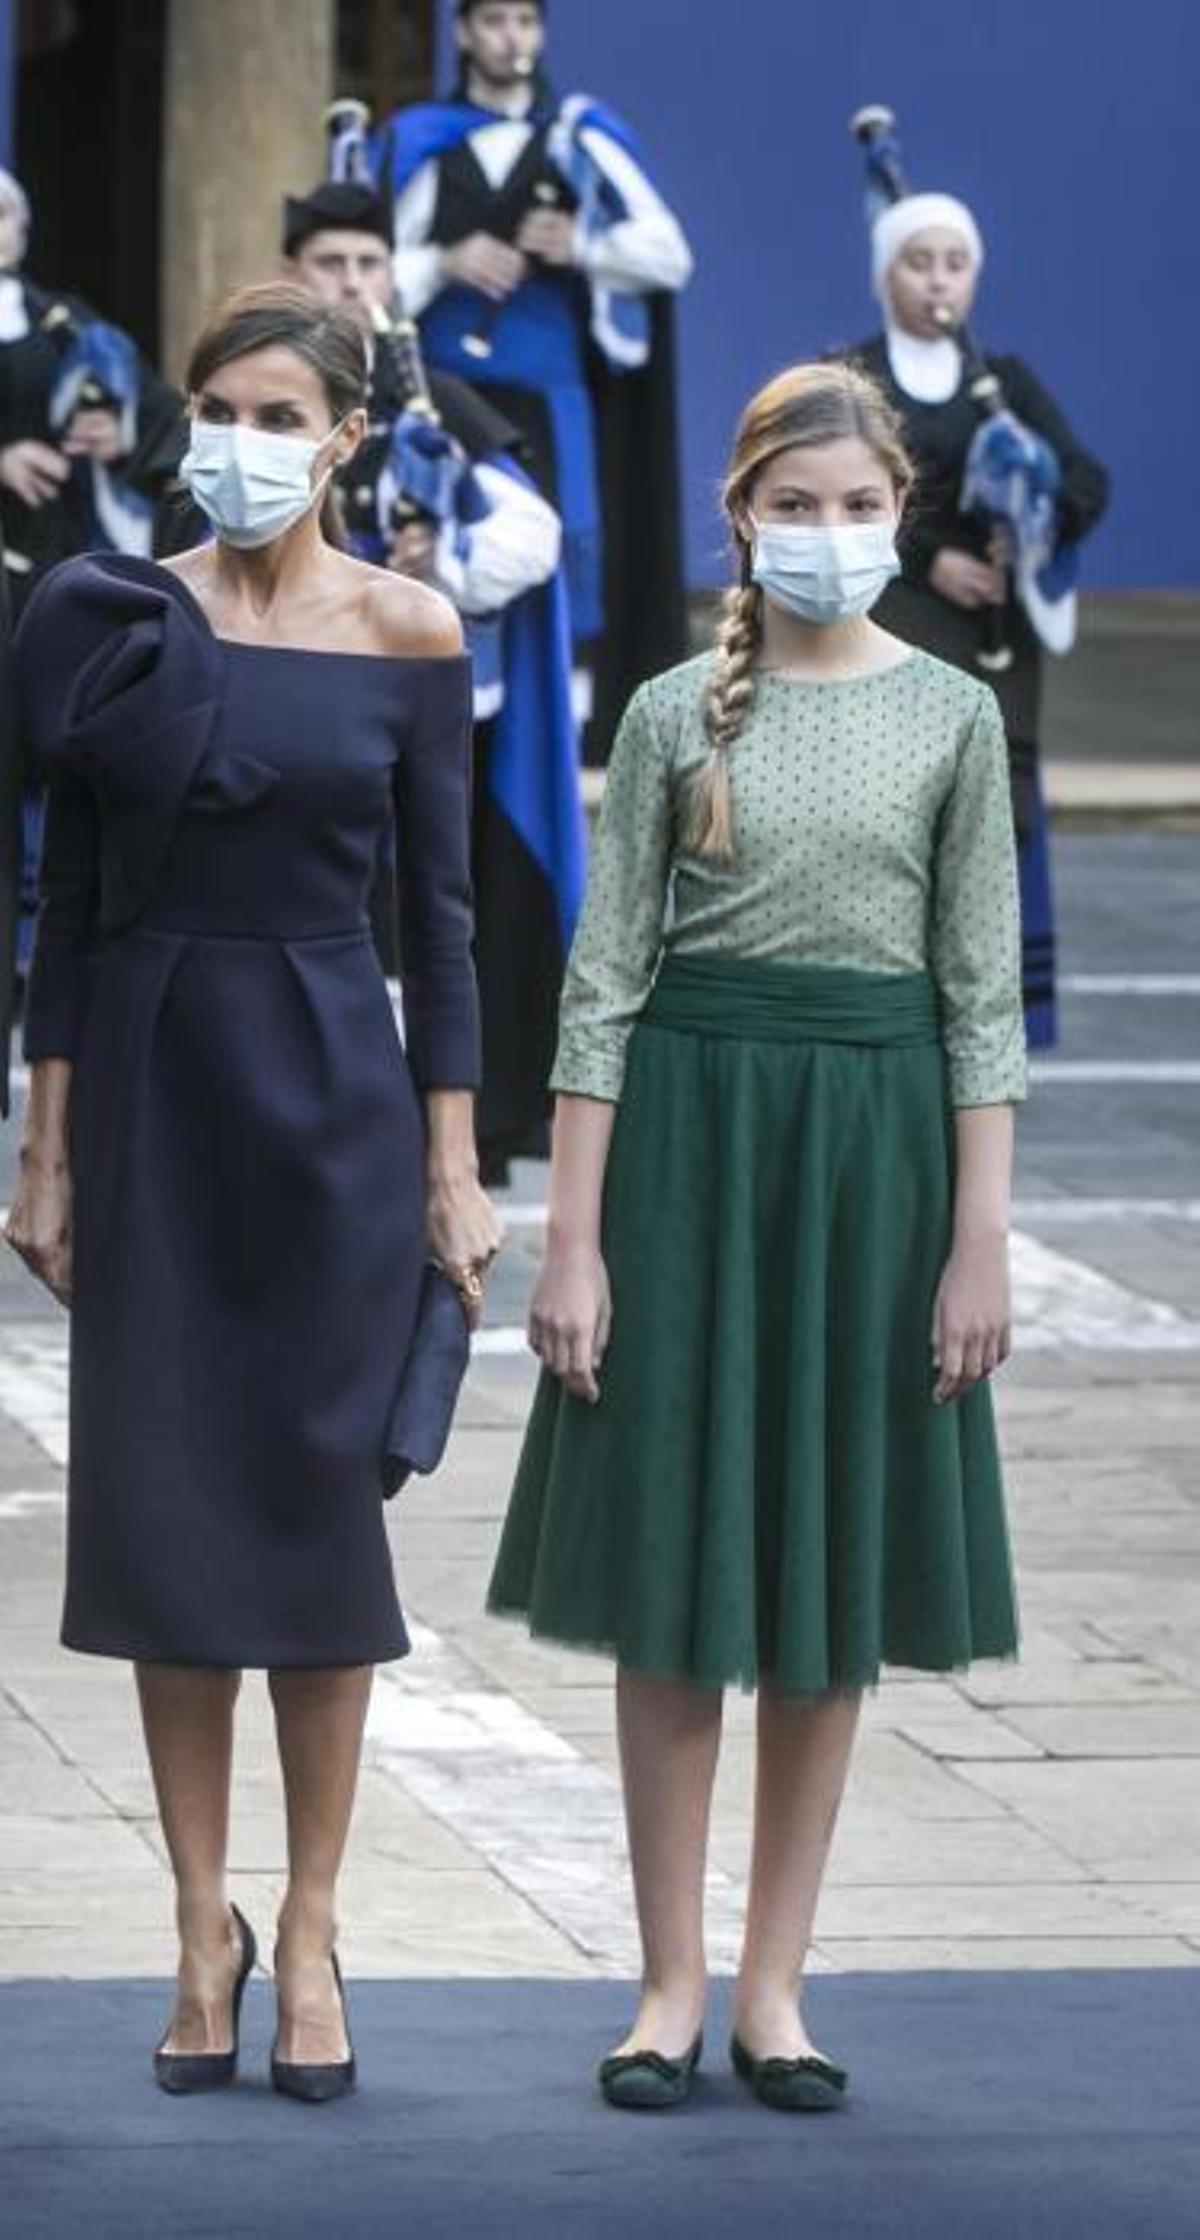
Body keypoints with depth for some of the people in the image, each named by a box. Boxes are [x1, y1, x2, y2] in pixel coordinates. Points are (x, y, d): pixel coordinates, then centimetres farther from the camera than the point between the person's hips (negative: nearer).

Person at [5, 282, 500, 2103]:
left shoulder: (407, 633, -2)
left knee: (320, 1505, 1)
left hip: (333, 1085, -1)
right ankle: (204, 1927, 11)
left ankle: (309, 1935, 9)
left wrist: (452, 1166, -3)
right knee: (160, 1508, 2)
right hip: (149, 1083, 1)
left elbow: (438, 909, 1)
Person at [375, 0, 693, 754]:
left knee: (563, 557, -8)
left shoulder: (582, 139, 7)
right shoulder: (417, 142, 10)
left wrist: (582, 246, -14)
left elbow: (669, 255, 2)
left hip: (546, 396, 0)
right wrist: (445, 263, -13)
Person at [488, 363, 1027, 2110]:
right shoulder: (677, 716, 1)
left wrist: (981, 1237, -4)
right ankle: (672, 1980, 9)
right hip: (688, 1125, -1)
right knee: (675, 1573, 1)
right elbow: (605, 977, 0)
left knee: (832, 1571, 5)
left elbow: (982, 993, 2)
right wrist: (572, 1237, -5)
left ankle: (774, 1980, 13)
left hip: (876, 1132, 1)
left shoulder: (952, 718, 2)